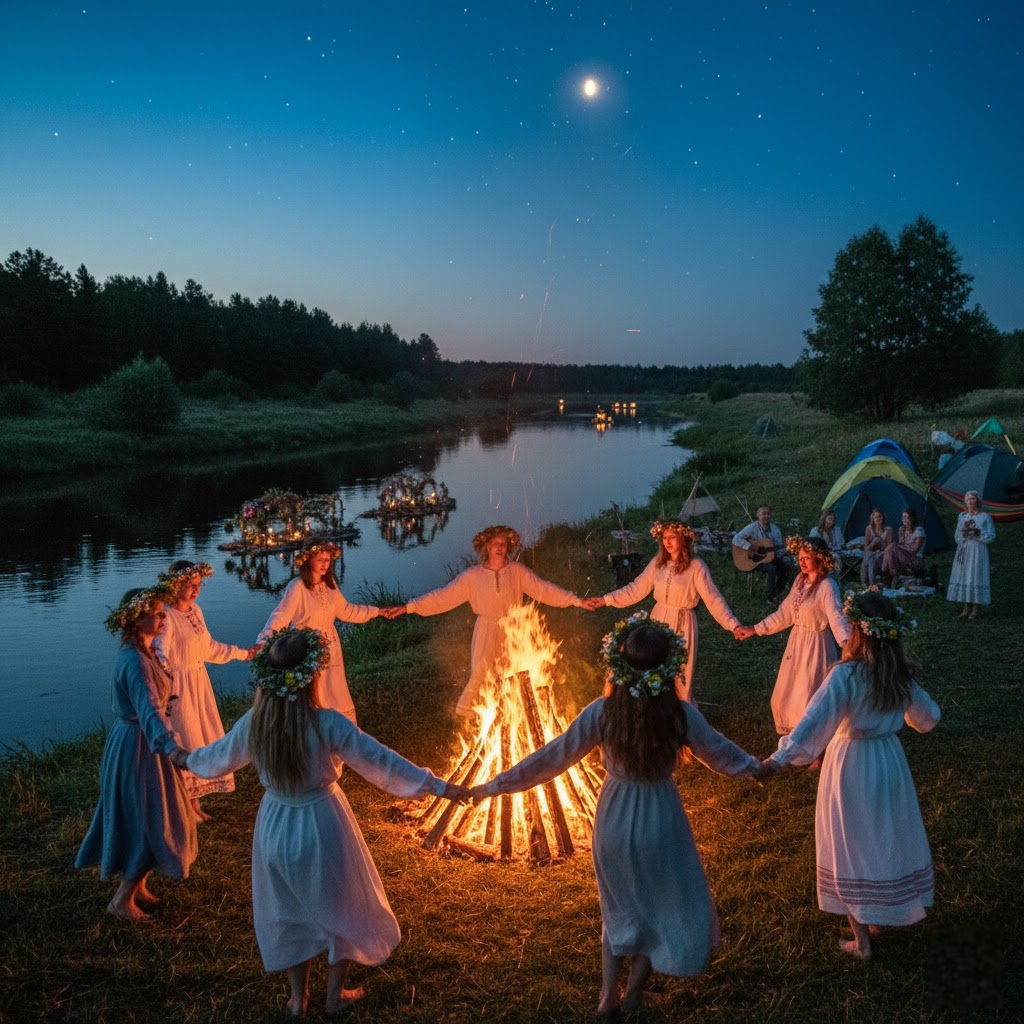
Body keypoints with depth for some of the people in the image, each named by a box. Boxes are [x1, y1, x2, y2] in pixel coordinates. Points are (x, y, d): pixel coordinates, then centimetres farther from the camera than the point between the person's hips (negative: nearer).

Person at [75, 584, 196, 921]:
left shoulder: (141, 652, 3)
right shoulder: (135, 661, -27)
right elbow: (149, 709, -41)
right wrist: (172, 747, -54)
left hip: (132, 740, 10)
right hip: (138, 745, -10)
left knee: (142, 819, 20)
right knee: (152, 822, 1)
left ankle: (137, 885, 35)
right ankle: (122, 900, 12)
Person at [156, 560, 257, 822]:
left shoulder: (195, 611, 6)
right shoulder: (166, 617, -19)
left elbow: (209, 648, 18)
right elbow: (159, 654, -26)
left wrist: (243, 653, 24)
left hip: (200, 684, 8)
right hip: (178, 686, -8)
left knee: (205, 740, 13)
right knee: (185, 743, 2)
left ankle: (194, 802, 27)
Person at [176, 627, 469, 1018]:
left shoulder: (252, 723, -12)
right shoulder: (327, 724, -25)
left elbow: (219, 756, 7)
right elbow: (381, 761, -22)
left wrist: (185, 759, 29)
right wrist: (439, 786, -15)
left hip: (275, 827, 4)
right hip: (322, 827, -4)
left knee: (289, 911, 25)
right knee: (342, 908, 21)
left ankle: (298, 998, 40)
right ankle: (336, 995, 37)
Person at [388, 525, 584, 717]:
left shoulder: (517, 571, -2)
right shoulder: (472, 576, -3)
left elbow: (543, 589, -6)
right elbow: (443, 596, -5)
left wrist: (576, 601, -15)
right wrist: (408, 607, -11)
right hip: (487, 631, -1)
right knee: (479, 677, -7)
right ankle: (463, 715, 10)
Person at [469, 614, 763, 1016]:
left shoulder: (602, 712, -19)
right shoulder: (681, 714, -18)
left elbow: (553, 757, -14)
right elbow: (720, 753, 0)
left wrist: (494, 786, -4)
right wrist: (756, 768, 21)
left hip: (614, 820, 1)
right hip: (660, 820, -1)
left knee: (618, 908, 26)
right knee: (662, 905, 24)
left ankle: (608, 994, 31)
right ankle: (633, 993, 34)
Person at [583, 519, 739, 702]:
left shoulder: (696, 566, -14)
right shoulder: (658, 562, 0)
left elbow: (713, 599, -18)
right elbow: (636, 589, 4)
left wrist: (734, 625, -30)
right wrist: (604, 600, 0)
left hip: (682, 625, -4)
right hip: (658, 621, 5)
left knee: (681, 675, 6)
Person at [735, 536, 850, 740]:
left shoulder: (827, 586, -19)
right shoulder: (800, 580, 4)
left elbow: (836, 616, -31)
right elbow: (784, 614, 11)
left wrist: (845, 641, -50)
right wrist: (755, 630, 12)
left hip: (816, 646, -8)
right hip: (797, 642, 8)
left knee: (808, 697, 0)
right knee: (787, 694, 18)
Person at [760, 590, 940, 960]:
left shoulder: (846, 674, -23)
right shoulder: (901, 675, -5)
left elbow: (815, 721, -34)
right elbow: (927, 717, 12)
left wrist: (779, 759, -39)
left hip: (850, 766, -5)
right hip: (890, 763, 5)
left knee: (852, 850, 10)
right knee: (887, 841, 21)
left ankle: (861, 940, 21)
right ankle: (878, 917, 39)